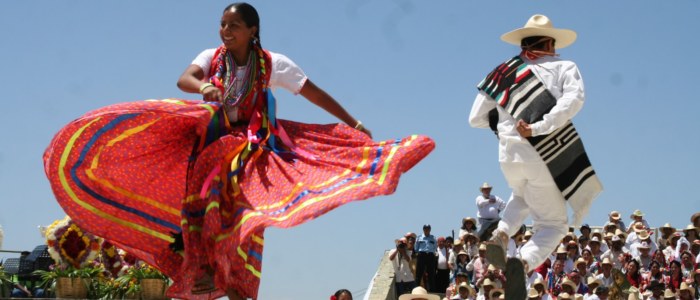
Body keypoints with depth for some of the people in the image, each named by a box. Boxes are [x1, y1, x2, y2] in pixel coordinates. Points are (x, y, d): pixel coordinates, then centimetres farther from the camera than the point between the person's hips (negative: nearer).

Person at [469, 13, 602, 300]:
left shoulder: (503, 73, 13)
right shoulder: (564, 67, 6)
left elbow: (476, 119, 15)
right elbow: (573, 100, -16)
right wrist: (538, 128, -19)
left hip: (509, 154, 4)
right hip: (550, 156, -4)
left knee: (522, 198, 36)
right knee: (553, 223, 11)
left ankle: (501, 235, 7)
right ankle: (523, 261, -20)